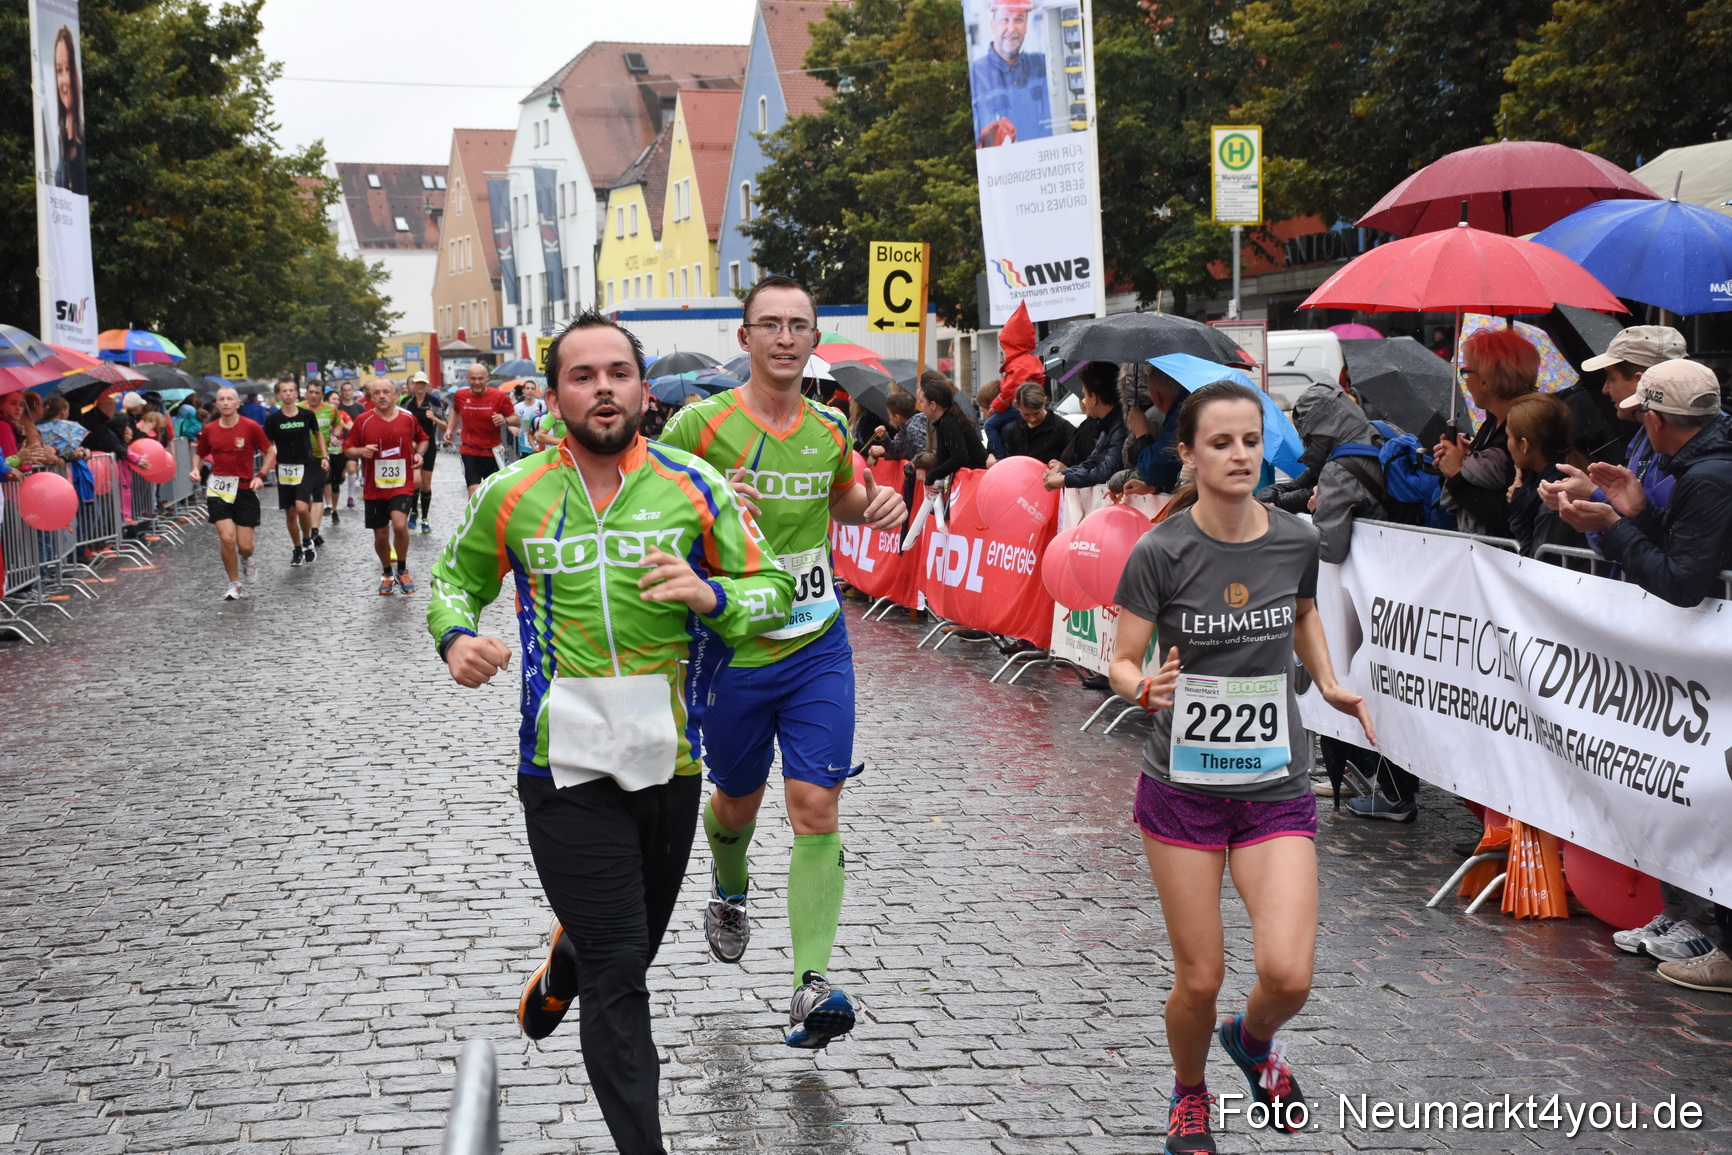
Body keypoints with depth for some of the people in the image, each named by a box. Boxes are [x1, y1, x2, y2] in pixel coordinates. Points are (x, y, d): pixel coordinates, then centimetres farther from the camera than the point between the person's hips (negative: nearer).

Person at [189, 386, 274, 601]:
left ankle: (246, 560, 36)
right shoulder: (209, 430, 2)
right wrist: (195, 470, -2)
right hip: (218, 489, 1)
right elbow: (199, 454, 18)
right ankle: (235, 585, 4)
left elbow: (270, 451, 3)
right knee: (227, 538, -14)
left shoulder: (250, 427, -5)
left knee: (244, 545, -3)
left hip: (245, 489, -1)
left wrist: (260, 476, -9)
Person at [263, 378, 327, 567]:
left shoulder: (307, 415, -2)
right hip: (284, 469, 2)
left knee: (301, 507, -20)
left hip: (306, 467, -2)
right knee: (290, 513, 7)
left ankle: (307, 541, 4)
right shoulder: (273, 419, -3)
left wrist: (323, 456, 9)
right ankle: (298, 550, 23)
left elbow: (318, 434, 15)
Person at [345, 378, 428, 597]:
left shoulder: (408, 418, -1)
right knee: (380, 535, 8)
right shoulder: (363, 421, -4)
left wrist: (418, 453, -2)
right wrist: (361, 451, -18)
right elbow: (347, 449, 3)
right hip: (374, 487, 1)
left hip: (402, 484, -1)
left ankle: (402, 571, -1)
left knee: (400, 525, -23)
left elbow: (422, 439, 18)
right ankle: (386, 574, 32)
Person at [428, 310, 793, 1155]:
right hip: (566, 763, -2)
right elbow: (455, 577, 16)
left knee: (630, 946, 21)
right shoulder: (513, 495, 1)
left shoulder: (693, 487, 0)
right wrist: (456, 638, -6)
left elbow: (772, 588, 1)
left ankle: (557, 979, 56)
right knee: (618, 974, -5)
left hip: (669, 759, 2)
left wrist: (710, 594, -21)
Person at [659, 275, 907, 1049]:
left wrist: (874, 505, 3)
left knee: (817, 811, -8)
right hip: (730, 650, -2)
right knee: (738, 800, 17)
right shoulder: (701, 424, -10)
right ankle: (729, 895, 51)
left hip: (818, 648, 2)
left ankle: (812, 985, -9)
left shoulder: (830, 428, 4)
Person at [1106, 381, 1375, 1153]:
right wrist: (1146, 687, -28)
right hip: (1183, 786, -2)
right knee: (1200, 978, 3)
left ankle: (1253, 1040, 27)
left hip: (1275, 788, 2)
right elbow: (1122, 662, -6)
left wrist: (1328, 683, 5)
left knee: (1289, 975, -10)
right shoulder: (1160, 553, -12)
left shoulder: (1296, 541, -2)